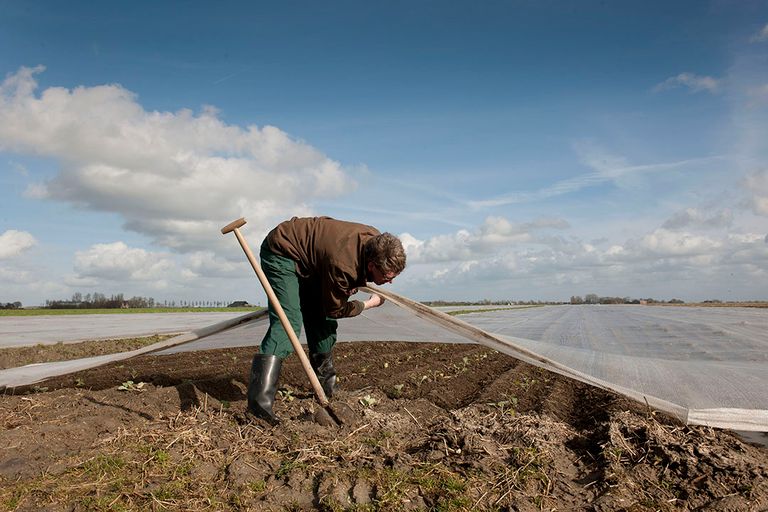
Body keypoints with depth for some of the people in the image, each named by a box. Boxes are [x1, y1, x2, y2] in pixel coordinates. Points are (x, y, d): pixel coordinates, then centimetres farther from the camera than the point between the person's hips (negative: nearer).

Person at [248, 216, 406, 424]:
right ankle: (260, 399, -29)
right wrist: (369, 304, -7)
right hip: (281, 252, -9)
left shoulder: (377, 241, -15)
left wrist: (353, 285, 1)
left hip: (309, 260, 9)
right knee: (288, 321, -24)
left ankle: (326, 387, 22)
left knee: (322, 321, 8)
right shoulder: (342, 265, -38)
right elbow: (335, 309, -19)